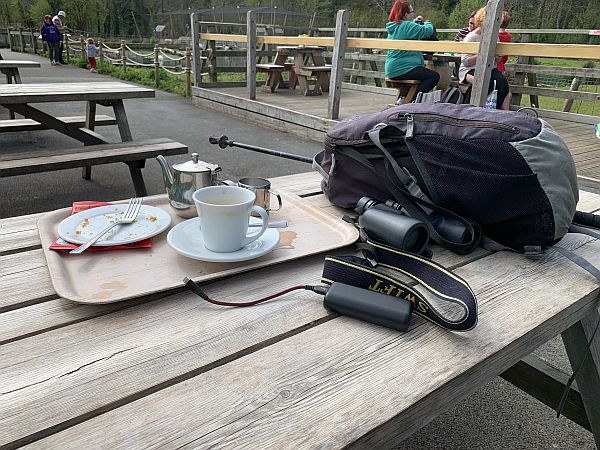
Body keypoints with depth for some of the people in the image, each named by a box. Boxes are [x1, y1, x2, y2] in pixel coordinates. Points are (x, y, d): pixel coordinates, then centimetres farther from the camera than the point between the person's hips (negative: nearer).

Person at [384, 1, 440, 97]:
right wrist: (427, 23, 7)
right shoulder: (407, 26, -14)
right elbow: (428, 30, -14)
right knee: (434, 76, -14)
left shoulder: (393, 26, 14)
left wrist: (414, 21, 25)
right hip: (401, 69, -10)